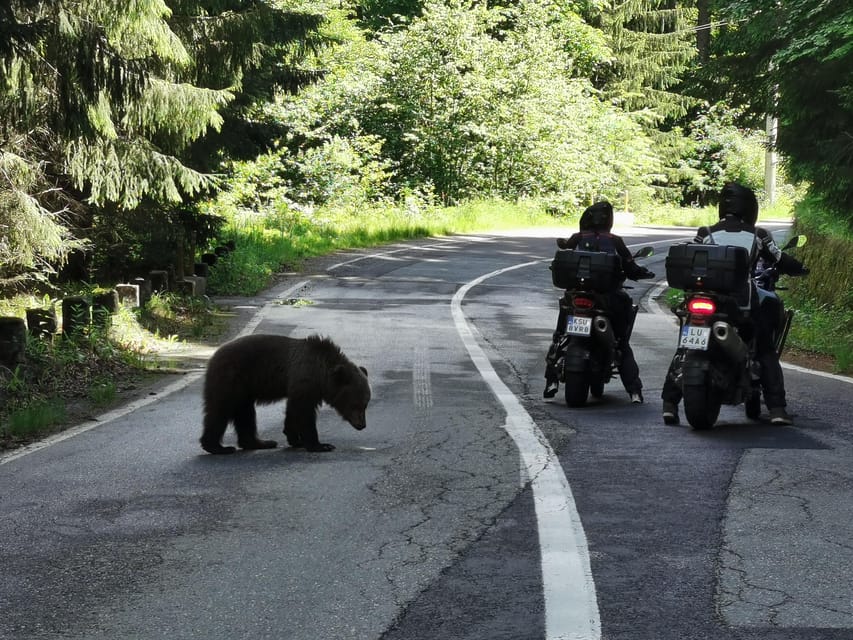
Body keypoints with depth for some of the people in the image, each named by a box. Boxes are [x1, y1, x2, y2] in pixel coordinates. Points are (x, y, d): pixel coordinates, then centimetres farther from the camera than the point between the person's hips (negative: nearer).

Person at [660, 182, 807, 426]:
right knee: (766, 352, 13)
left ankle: (670, 404, 3)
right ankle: (777, 408, 0)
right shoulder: (759, 235, 4)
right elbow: (782, 262, 9)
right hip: (746, 303, -1)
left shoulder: (706, 233, 4)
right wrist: (800, 268, 29)